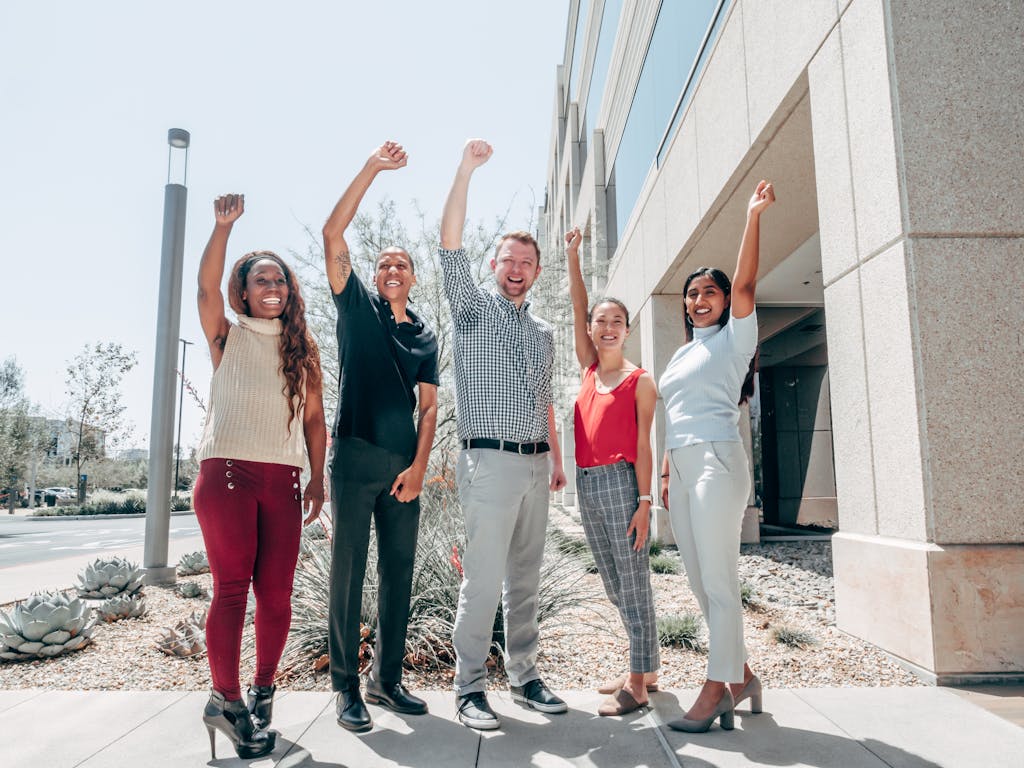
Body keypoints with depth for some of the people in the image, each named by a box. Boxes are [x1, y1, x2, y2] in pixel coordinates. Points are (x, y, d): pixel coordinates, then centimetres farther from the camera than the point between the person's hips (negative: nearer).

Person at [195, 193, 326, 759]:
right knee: (232, 587, -7)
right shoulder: (227, 337, 9)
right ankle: (225, 699, 4)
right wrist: (224, 225, -18)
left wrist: (317, 478, 5)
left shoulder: (302, 350, 15)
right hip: (227, 472, -2)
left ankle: (262, 691, 16)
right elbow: (206, 286, -9)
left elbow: (314, 418, 12)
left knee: (275, 593, 0)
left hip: (283, 478, 2)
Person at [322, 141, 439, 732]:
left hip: (405, 465, 4)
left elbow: (429, 406, 10)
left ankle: (388, 680, 18)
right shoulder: (358, 307, 8)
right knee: (349, 569, -2)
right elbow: (333, 234, -3)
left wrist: (419, 465, -4)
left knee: (399, 573, 6)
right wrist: (373, 168, -6)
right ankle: (347, 687, 6)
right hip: (356, 456, -3)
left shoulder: (425, 336, 16)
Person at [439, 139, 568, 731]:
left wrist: (558, 458, 17)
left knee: (526, 579, 11)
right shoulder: (473, 308, 5)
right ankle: (470, 687, 6)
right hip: (491, 461, -5)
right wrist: (467, 170, -13)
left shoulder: (544, 332, 19)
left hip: (536, 465, 6)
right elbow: (451, 245, -8)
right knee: (483, 579, -6)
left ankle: (525, 675, 22)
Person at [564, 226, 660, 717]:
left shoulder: (640, 381, -1)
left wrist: (644, 500, -12)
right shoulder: (588, 372, 13)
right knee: (613, 586, 14)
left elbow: (643, 445, -7)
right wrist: (572, 257, 9)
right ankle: (646, 668, 29)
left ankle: (637, 684, 11)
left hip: (621, 482, -7)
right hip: (586, 485, 7)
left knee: (633, 583, 1)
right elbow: (577, 309, 11)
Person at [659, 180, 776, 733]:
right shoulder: (681, 355, 23)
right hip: (680, 466, 8)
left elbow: (745, 283, -12)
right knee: (700, 582, 9)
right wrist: (666, 473, 13)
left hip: (716, 460, -7)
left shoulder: (734, 336, 5)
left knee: (718, 581, -6)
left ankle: (718, 687, 2)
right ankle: (740, 674, 22)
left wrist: (753, 216, -18)